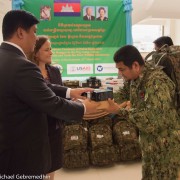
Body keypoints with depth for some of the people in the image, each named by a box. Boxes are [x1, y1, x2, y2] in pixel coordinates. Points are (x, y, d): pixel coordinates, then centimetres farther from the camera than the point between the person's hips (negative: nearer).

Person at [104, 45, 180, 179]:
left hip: (164, 147, -8)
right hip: (150, 144, 8)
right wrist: (132, 105, -6)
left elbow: (151, 121, -30)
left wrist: (121, 111, -24)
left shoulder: (157, 82, -26)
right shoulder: (137, 79, 2)